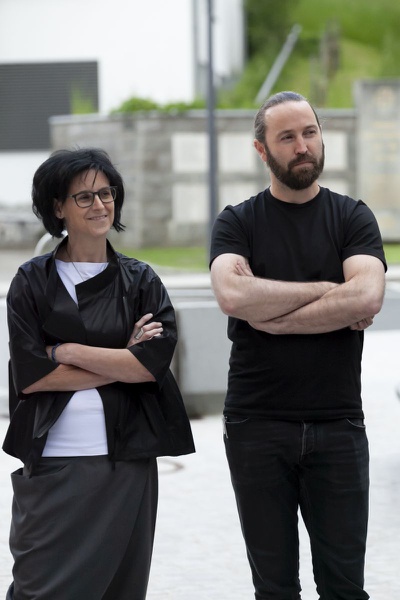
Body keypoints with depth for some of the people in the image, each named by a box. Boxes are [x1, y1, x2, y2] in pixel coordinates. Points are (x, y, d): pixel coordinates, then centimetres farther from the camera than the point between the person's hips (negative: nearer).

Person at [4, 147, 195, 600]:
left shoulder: (141, 281, 8)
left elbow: (154, 362, -7)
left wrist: (67, 350, -8)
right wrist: (122, 362, -7)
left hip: (127, 464, 2)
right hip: (52, 463, -2)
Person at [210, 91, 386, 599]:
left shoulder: (352, 219, 5)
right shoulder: (238, 223, 5)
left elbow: (367, 297, -14)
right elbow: (233, 295, -16)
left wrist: (271, 317, -12)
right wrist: (328, 291, -11)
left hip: (337, 426, 0)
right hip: (257, 426, 0)